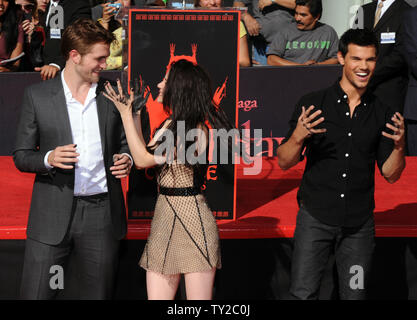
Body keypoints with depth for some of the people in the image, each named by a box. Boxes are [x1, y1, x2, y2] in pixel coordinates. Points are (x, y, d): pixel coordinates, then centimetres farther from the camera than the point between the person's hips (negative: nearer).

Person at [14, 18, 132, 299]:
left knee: (98, 294, 7)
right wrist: (49, 158, -17)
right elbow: (21, 156, 4)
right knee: (36, 294, -2)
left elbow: (125, 144, 18)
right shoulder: (37, 95, 2)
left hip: (102, 213, 2)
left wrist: (126, 160, -5)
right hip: (52, 216, -2)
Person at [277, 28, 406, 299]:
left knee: (355, 294, 7)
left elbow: (391, 175, 7)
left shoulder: (382, 114, 5)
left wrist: (399, 146, -13)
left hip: (360, 223, 2)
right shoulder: (312, 104, -1)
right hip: (315, 217, -2)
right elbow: (284, 163, -2)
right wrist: (298, 137, -22)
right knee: (303, 294, -4)